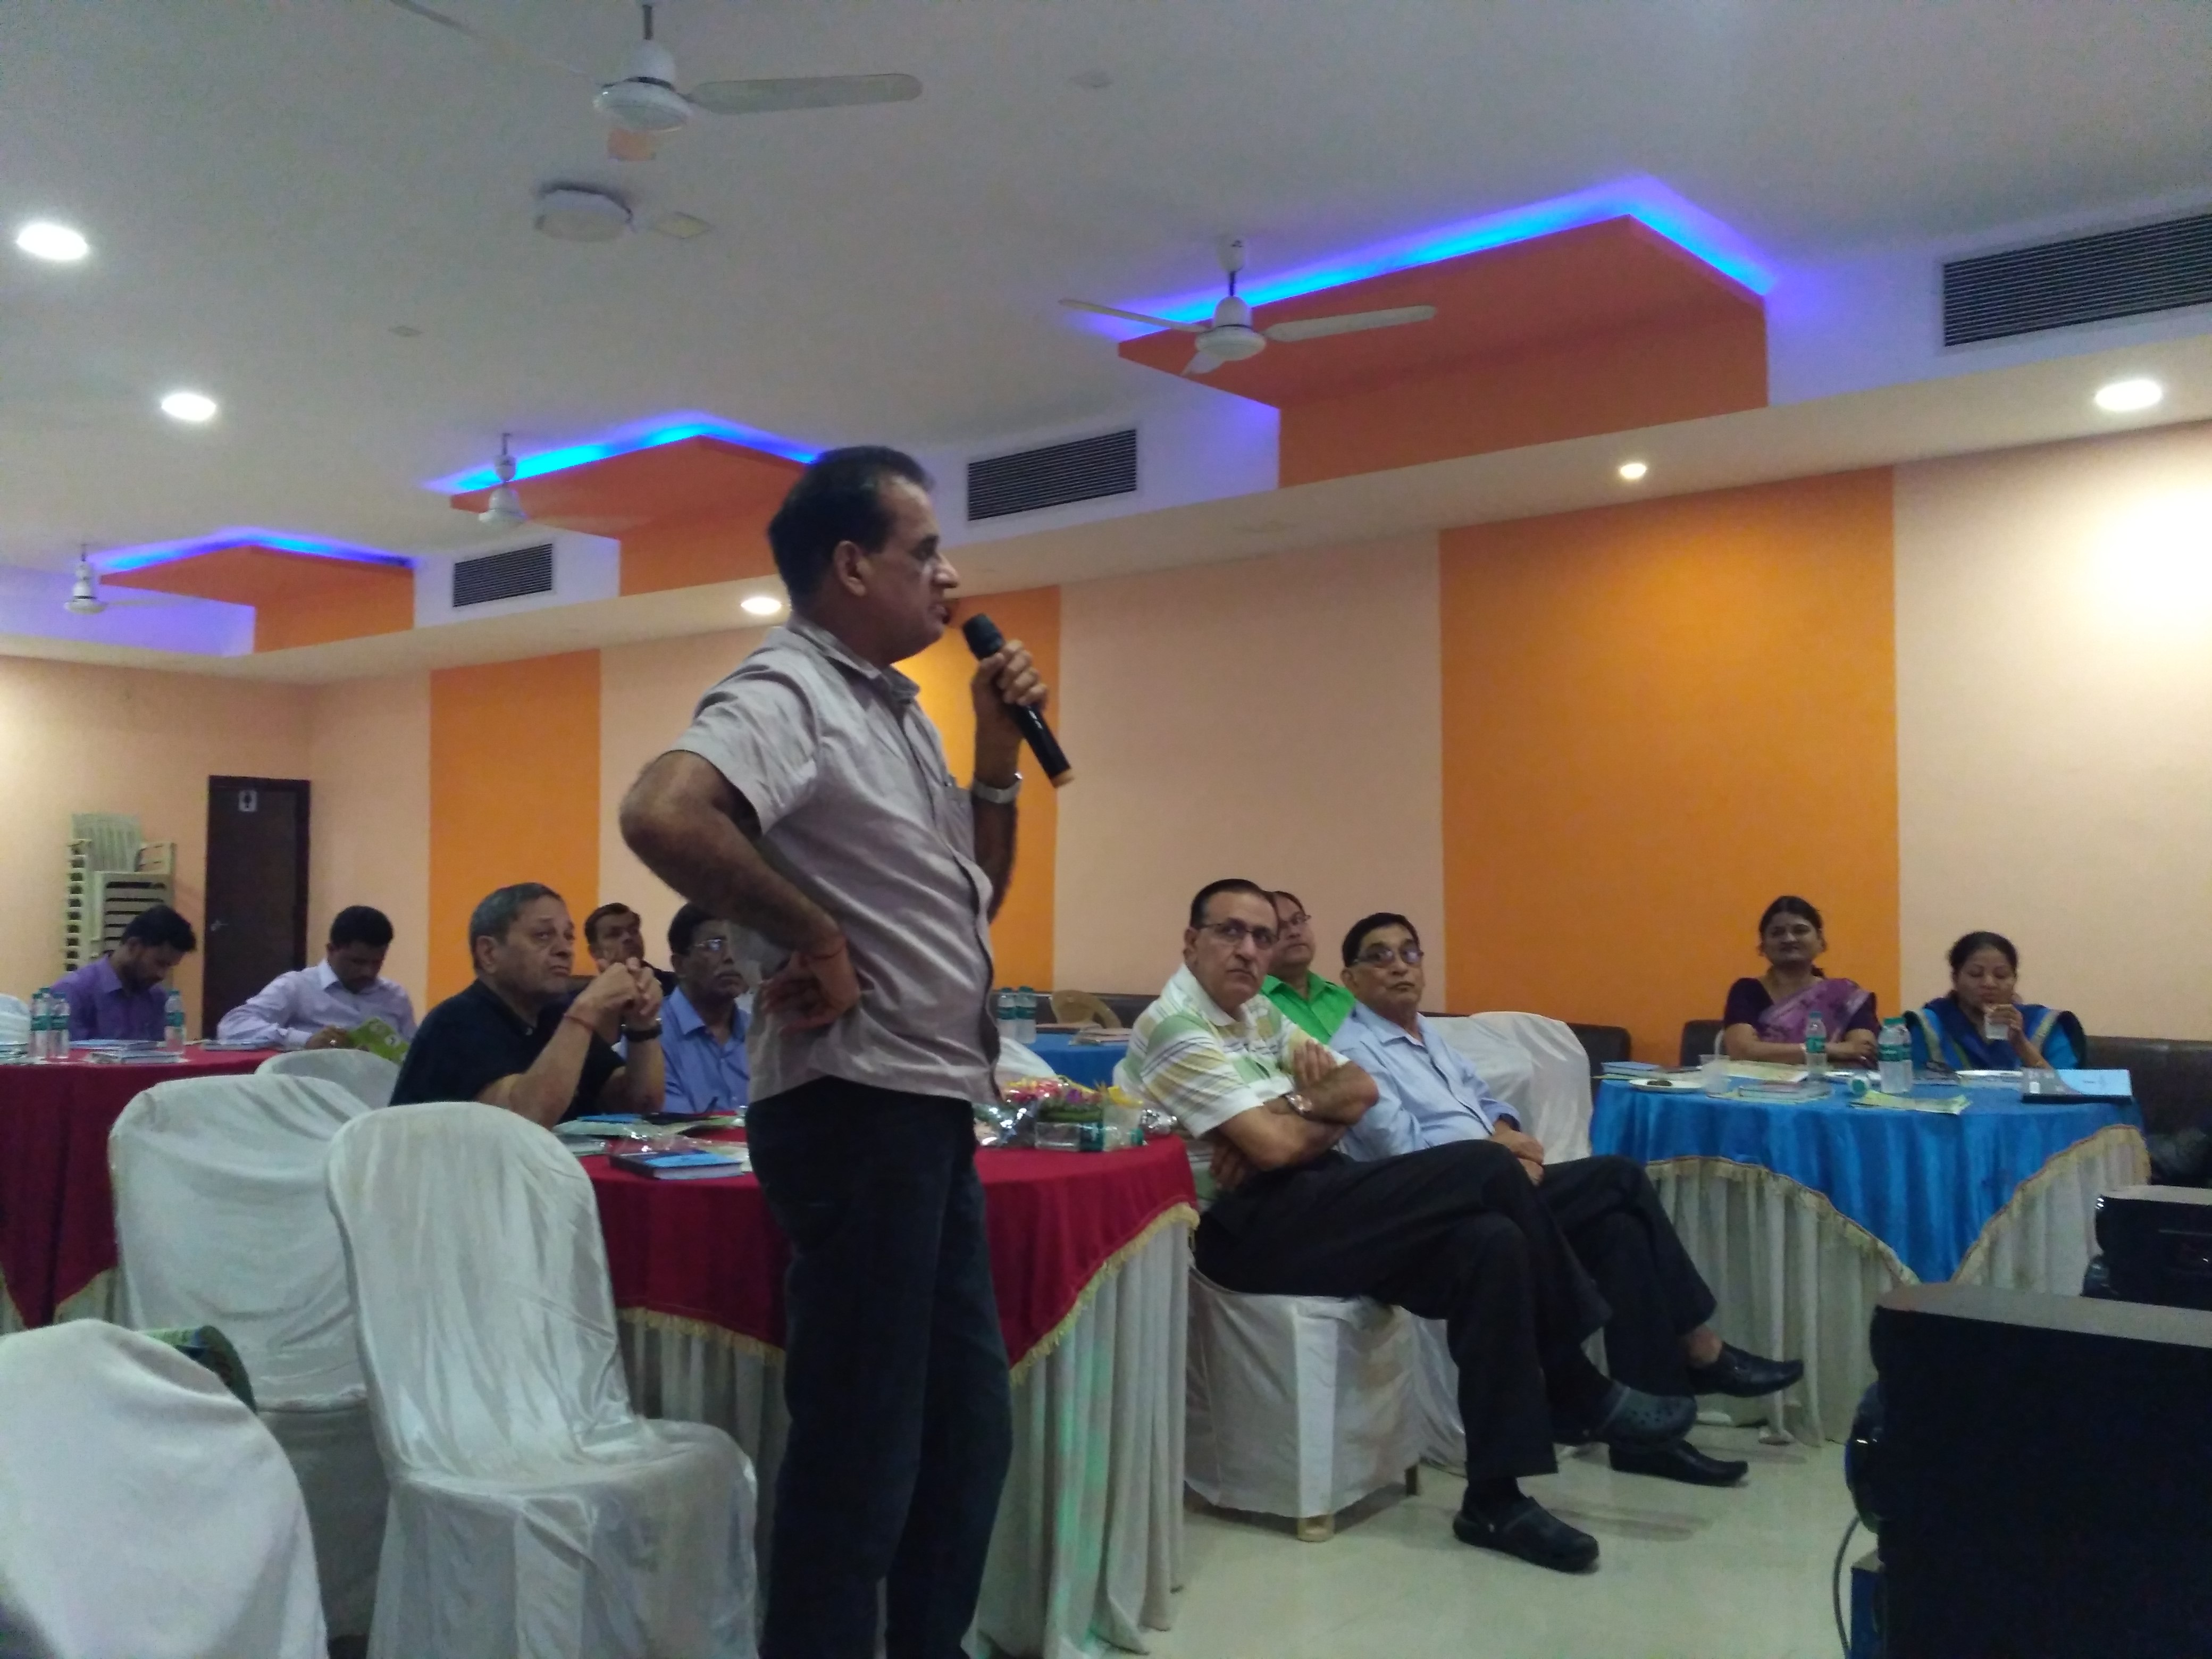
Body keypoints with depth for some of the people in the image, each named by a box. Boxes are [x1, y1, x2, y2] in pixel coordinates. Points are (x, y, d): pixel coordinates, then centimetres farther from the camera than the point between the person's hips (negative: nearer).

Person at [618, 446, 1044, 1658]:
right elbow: (661, 816, -34)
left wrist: (999, 745, 8)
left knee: (967, 1425, 19)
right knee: (860, 1443, 2)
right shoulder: (787, 693, -14)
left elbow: (977, 894, 20)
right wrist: (815, 940, -23)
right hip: (857, 1107, -10)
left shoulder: (901, 710, 15)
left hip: (931, 1105, 10)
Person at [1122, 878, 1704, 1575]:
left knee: (1490, 1243, -16)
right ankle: (1579, 1392, -2)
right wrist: (1324, 1115, 3)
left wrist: (1300, 1110, -9)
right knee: (1488, 1168, -17)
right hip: (1248, 1229, -9)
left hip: (1305, 1203, 9)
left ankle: (1495, 1499, -10)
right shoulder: (1174, 1026, -12)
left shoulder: (1256, 1013, 17)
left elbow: (1362, 1088, 13)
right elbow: (1276, 1147, -19)